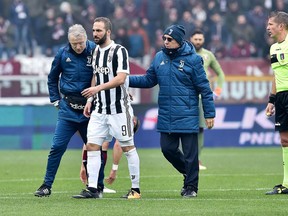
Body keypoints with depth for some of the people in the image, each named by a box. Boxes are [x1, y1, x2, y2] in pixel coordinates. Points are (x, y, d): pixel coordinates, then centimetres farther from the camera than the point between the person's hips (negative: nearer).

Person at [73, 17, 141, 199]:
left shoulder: (119, 51, -13)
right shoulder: (96, 51, 12)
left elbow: (121, 78, -23)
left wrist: (98, 88, -29)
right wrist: (90, 100, 17)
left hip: (119, 109, -7)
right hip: (100, 109, 7)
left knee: (128, 147, 1)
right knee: (92, 146, 0)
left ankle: (136, 189, 8)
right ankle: (92, 189, 1)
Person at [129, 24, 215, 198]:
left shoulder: (192, 59, -8)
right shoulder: (159, 58, 7)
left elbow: (204, 88, -6)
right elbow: (148, 80, 16)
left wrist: (210, 114, -7)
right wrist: (126, 80, 3)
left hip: (187, 116, -5)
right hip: (166, 116, 5)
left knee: (190, 152, -1)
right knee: (168, 149, 8)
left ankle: (191, 186, 11)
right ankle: (189, 172, 30)